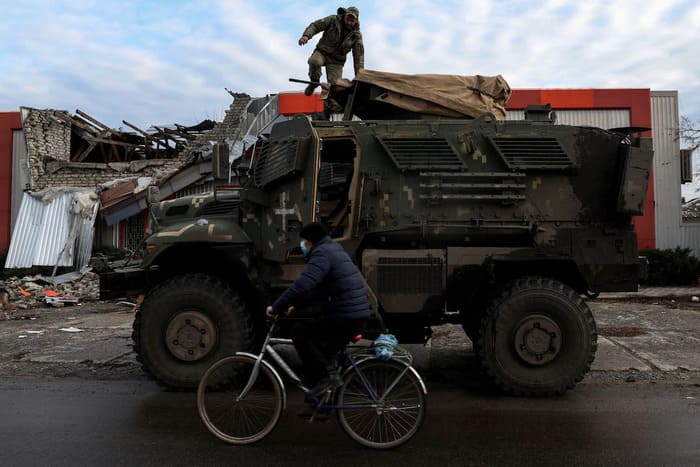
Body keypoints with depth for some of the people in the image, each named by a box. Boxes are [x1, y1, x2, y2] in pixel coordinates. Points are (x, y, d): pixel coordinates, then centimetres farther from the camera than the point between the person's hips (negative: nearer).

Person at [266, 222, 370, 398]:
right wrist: (296, 305, 21)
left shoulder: (322, 253, -11)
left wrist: (276, 307, -17)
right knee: (323, 349, 22)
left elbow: (302, 285, -24)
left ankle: (326, 376, -5)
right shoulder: (335, 250, 22)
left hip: (345, 317, -10)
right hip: (358, 316, 10)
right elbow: (317, 289, 28)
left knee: (300, 331, -3)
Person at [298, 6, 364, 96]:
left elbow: (359, 56, -3)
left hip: (336, 61, 1)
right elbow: (315, 26, -7)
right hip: (322, 52, -1)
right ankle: (314, 82, -6)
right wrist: (306, 35, -28)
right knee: (315, 61, -34)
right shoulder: (333, 20, -7)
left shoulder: (357, 35, -3)